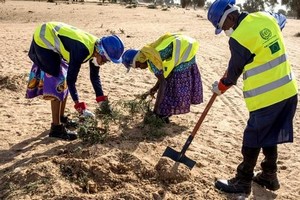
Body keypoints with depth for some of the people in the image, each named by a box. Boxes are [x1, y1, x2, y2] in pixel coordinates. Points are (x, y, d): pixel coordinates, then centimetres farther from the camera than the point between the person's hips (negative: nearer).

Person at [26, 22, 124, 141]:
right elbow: (71, 80, -32)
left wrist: (102, 101, 0)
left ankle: (61, 118, 24)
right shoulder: (81, 50, -35)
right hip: (44, 39, -9)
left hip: (53, 39, 9)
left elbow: (94, 76, 2)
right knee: (57, 82, -12)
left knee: (64, 80, 10)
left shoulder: (95, 47, -9)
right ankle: (56, 128, -7)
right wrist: (80, 107, -32)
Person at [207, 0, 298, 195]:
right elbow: (282, 19, 30)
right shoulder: (266, 17, 4)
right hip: (288, 91, 8)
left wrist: (220, 87, 16)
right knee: (268, 136, 21)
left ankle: (243, 182, 20)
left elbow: (235, 70, -2)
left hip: (266, 97, -8)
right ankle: (269, 176, 35)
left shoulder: (238, 38, -17)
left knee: (252, 140, 6)